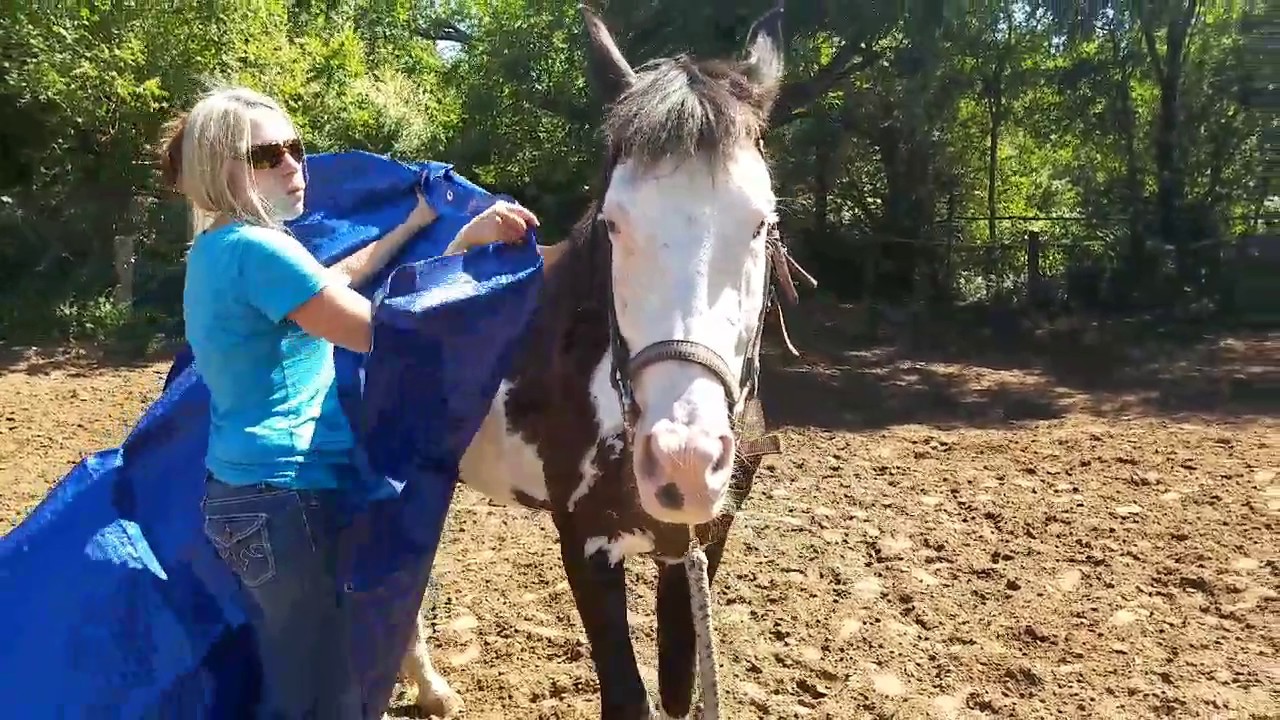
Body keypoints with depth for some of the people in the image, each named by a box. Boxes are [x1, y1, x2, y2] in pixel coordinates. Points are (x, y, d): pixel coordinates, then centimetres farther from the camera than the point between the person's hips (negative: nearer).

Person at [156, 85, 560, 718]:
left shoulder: (216, 251, 12)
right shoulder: (258, 250, -19)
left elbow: (332, 280, 21)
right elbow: (380, 333, -18)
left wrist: (416, 224, 25)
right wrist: (466, 242, -13)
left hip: (245, 493, 10)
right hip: (288, 499, -10)